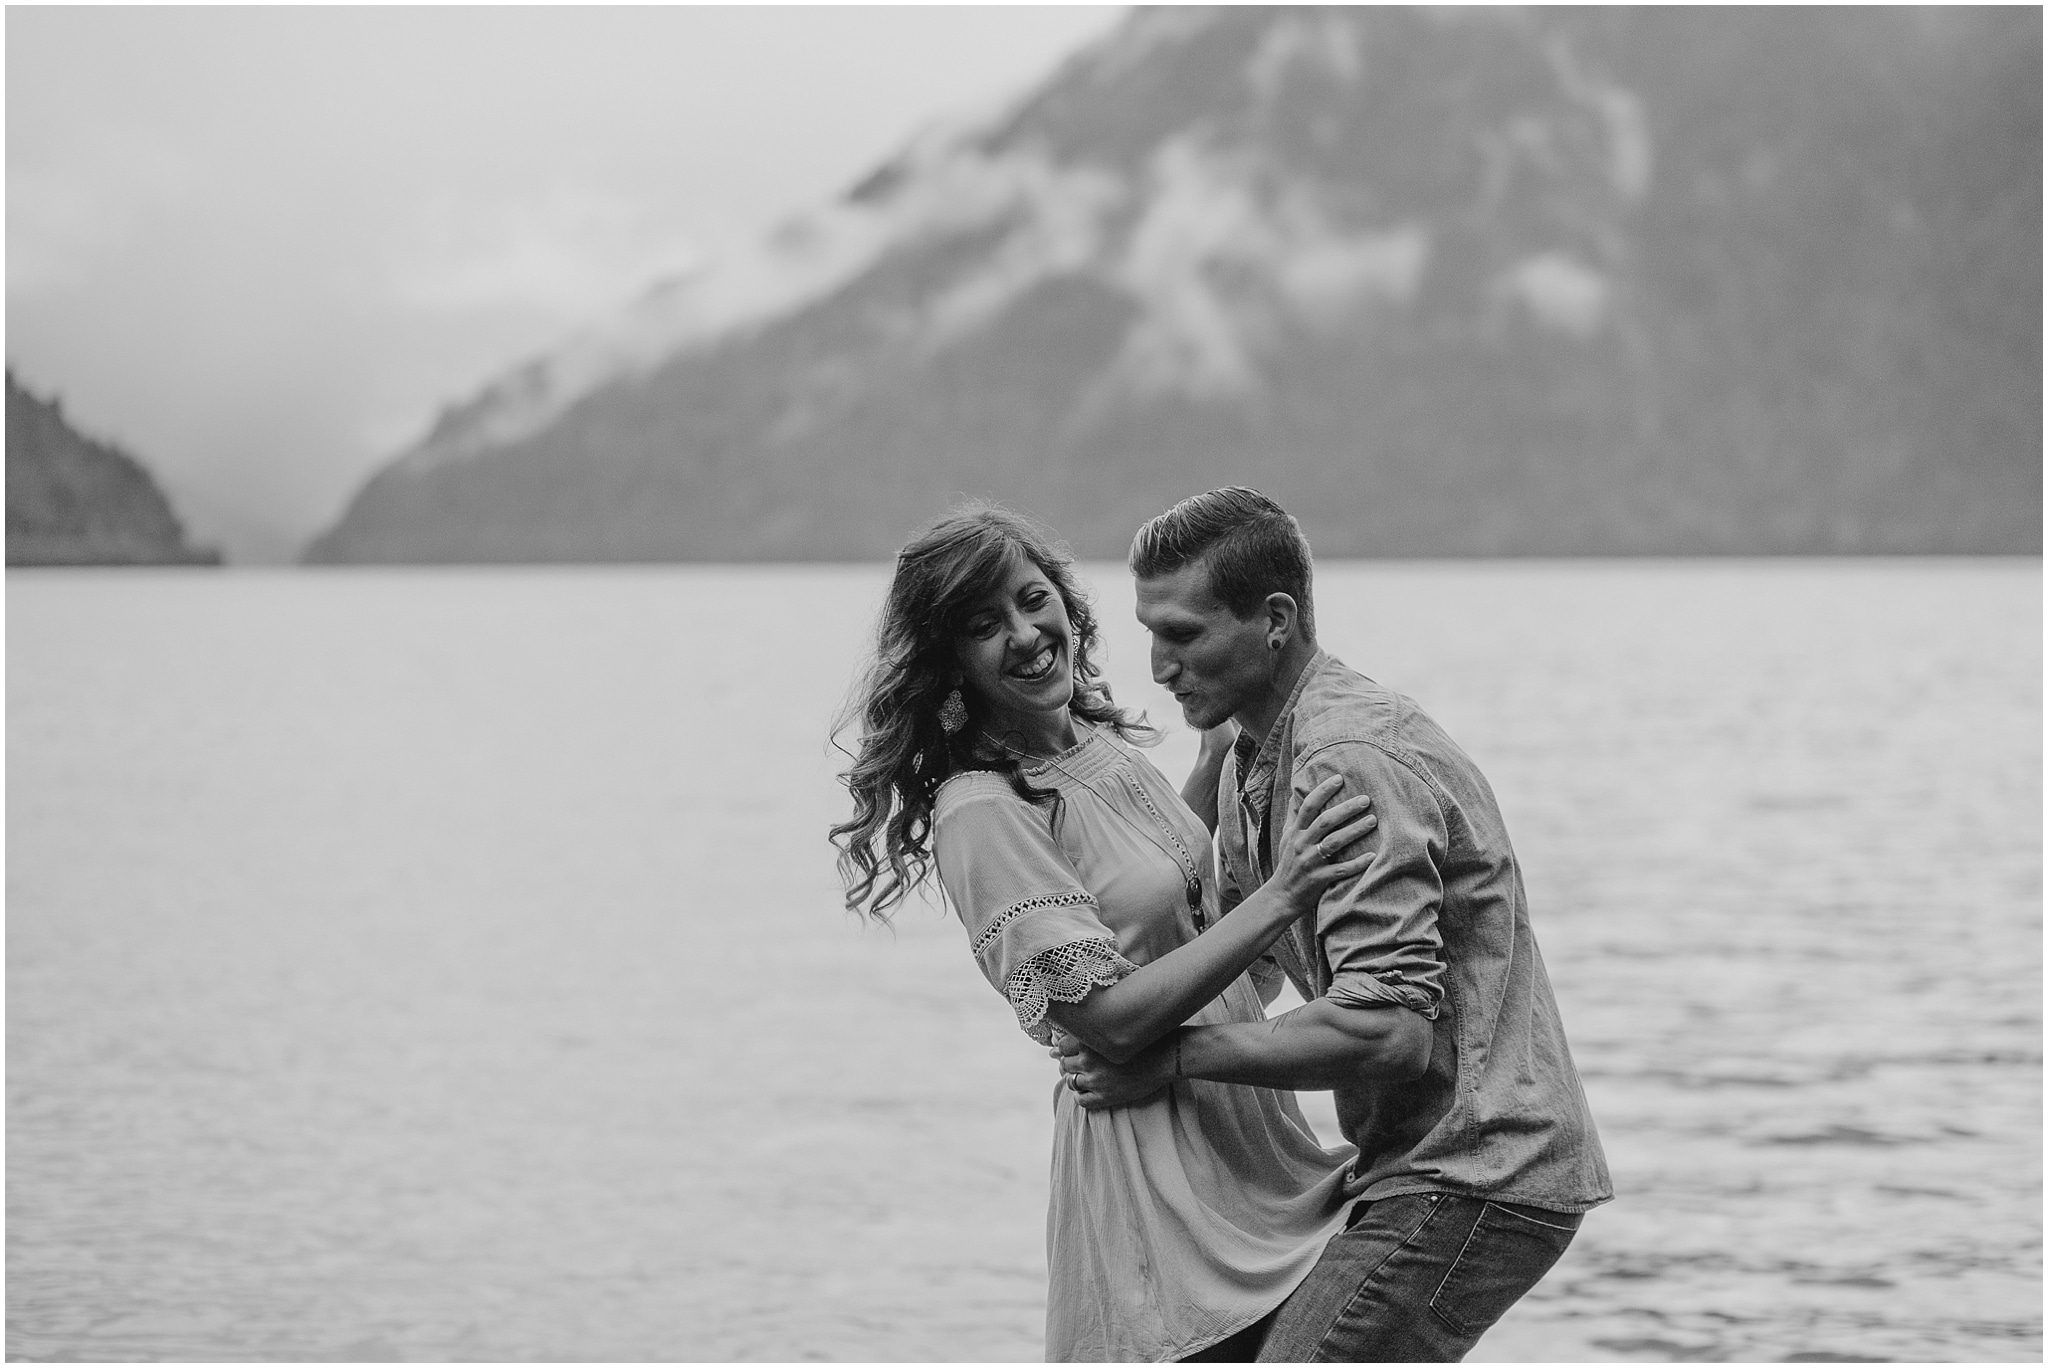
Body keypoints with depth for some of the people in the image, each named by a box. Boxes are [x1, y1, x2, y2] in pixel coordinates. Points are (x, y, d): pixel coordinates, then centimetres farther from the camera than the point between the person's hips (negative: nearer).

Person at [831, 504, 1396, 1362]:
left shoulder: (1103, 743, 8)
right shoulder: (981, 812, -17)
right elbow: (1112, 1018, -22)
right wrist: (1279, 899, -25)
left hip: (1249, 1139, 8)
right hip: (1149, 1161, -8)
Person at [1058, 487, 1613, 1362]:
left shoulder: (1352, 760, -20)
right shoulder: (1250, 757, 13)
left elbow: (1387, 1028, -27)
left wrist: (1173, 1058, -19)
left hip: (1473, 1183, -11)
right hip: (1434, 1169, 11)